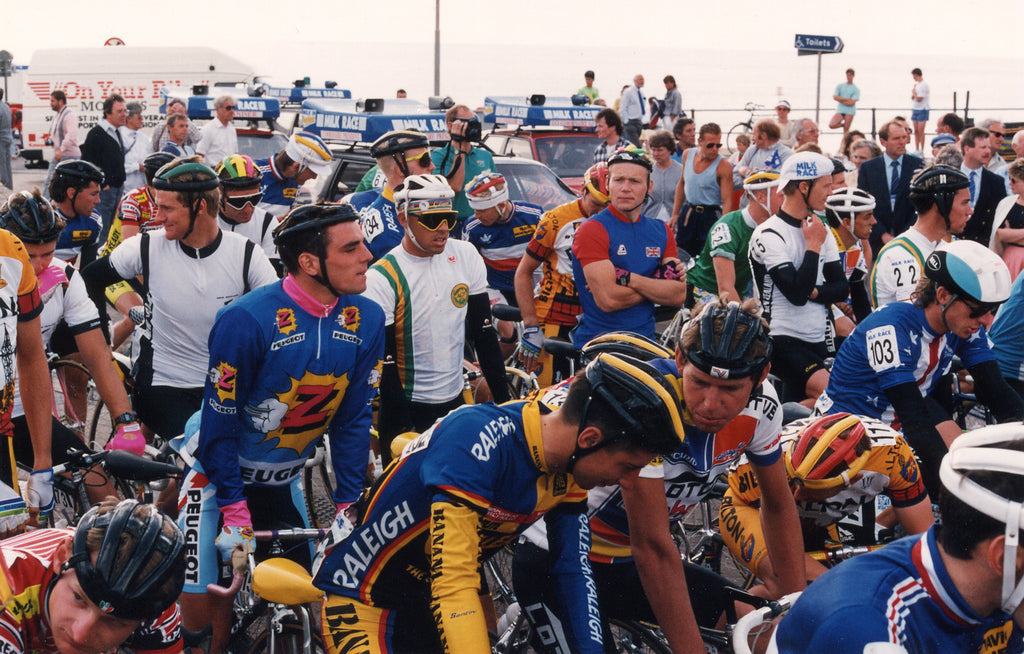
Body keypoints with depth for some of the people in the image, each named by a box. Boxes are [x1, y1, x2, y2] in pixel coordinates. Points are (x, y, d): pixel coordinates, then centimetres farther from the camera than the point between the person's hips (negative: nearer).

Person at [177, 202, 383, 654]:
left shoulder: (366, 320, -11)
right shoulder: (246, 320, -26)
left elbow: (354, 419, -3)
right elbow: (220, 425, -19)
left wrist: (347, 508, -4)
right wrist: (235, 514, -18)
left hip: (283, 480, 5)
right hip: (219, 474, -5)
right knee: (202, 606, -10)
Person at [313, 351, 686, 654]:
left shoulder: (568, 467, -7)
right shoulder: (476, 443, -32)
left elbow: (574, 571, -3)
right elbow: (453, 585, -35)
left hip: (431, 598, 8)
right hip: (365, 599, -8)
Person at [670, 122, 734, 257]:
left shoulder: (723, 166, -16)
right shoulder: (687, 155, 1)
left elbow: (727, 202, -18)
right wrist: (675, 214, 13)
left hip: (711, 216, -5)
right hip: (687, 213, 5)